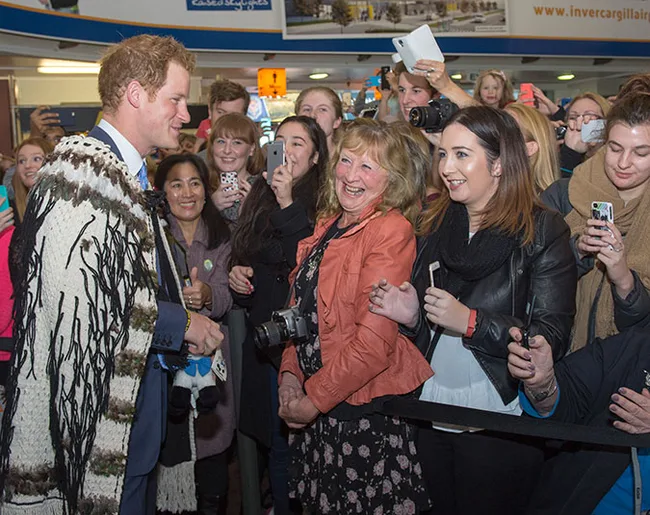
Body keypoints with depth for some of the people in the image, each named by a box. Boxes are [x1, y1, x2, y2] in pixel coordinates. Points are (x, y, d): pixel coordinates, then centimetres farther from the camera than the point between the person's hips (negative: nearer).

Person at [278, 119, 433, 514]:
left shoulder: (391, 230, -16)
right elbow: (302, 310, 14)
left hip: (368, 411, -7)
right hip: (316, 412, 7)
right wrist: (291, 374, 0)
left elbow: (375, 340, -21)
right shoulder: (328, 227, 9)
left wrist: (314, 399, -14)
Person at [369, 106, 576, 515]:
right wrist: (411, 316, -7)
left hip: (500, 428, -5)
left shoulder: (543, 232, -10)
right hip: (431, 415, 5)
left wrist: (470, 321, -24)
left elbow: (552, 338, -15)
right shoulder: (435, 224, 5)